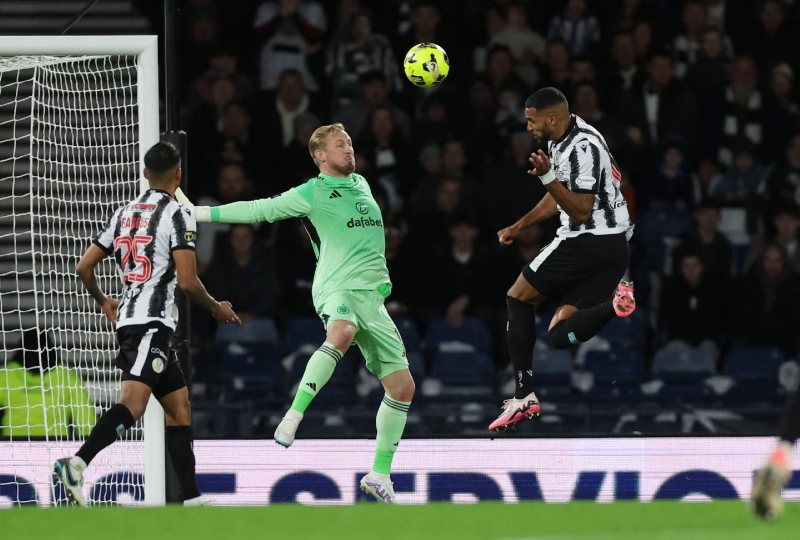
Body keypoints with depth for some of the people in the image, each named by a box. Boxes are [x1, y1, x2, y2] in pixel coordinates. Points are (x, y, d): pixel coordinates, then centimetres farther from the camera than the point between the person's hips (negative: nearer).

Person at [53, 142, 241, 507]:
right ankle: (78, 463, -43)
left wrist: (103, 302, 36)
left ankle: (192, 500, 11)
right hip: (153, 323, -9)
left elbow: (84, 267, 18)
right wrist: (217, 309, 5)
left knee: (180, 409, 13)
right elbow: (187, 282, -12)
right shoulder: (177, 214, -5)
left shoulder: (124, 213, 17)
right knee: (133, 404, -23)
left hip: (127, 323, 9)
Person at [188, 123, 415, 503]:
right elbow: (259, 211, 2)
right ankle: (294, 414, -42)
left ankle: (380, 475, 12)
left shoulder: (361, 184, 20)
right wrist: (201, 213, -1)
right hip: (337, 288, -7)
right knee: (341, 333, -43)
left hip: (372, 297, 7)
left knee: (402, 387, 2)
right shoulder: (311, 193, 0)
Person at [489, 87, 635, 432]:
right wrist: (520, 226, 34)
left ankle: (524, 396, 4)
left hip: (587, 242, -9)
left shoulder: (583, 147, -17)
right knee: (560, 336, 2)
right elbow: (561, 197, 29)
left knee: (519, 299, 7)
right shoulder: (562, 139, 13)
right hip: (613, 247, 9)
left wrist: (548, 177, -29)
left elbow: (581, 212, -21)